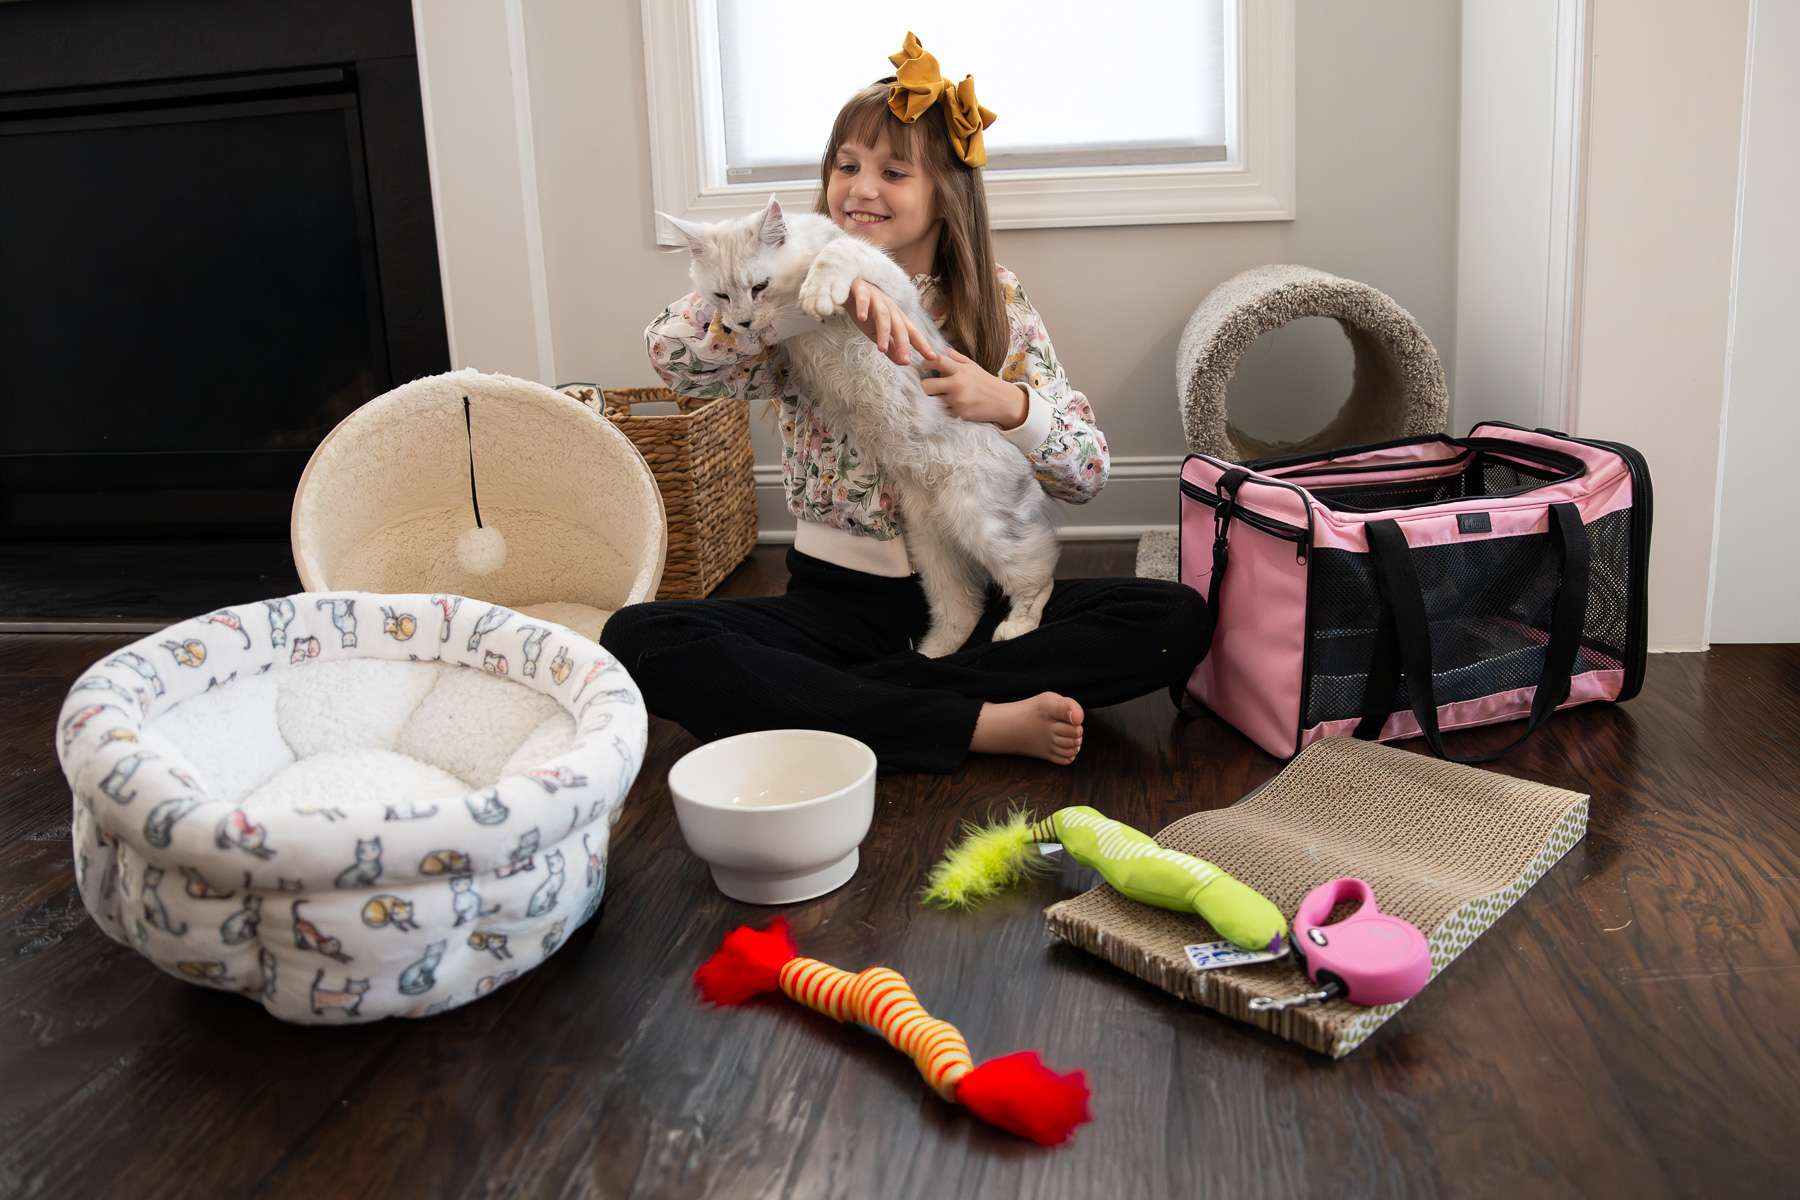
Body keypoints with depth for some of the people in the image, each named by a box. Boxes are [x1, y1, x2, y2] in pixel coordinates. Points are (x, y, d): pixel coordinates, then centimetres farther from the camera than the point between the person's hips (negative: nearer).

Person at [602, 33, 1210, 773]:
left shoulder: (996, 306, 3)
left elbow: (1089, 473, 0)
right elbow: (670, 353, -20)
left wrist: (1006, 403, -20)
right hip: (834, 599, -1)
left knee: (1177, 621, -23)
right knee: (638, 638, -26)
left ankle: (820, 698, -22)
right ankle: (982, 725, -27)